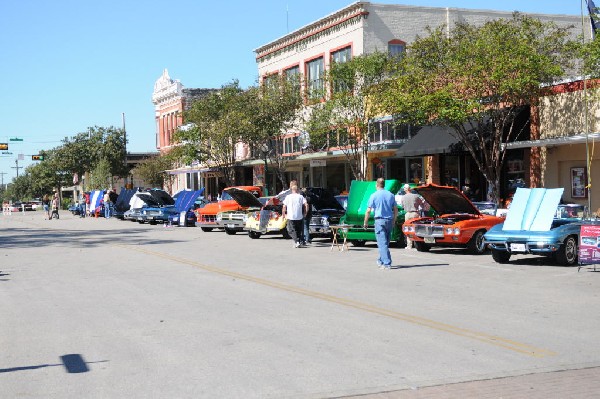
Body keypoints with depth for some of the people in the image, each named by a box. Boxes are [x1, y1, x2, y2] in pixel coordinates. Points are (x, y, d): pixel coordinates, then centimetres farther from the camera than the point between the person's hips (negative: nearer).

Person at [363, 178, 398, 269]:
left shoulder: (374, 195, -5)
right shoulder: (391, 195, 8)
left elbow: (368, 211, -7)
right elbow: (395, 210, 11)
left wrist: (365, 222, 3)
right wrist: (394, 221, 23)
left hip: (379, 220, -5)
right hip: (389, 221, 5)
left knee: (382, 243, -6)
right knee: (386, 243, 17)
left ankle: (387, 264, -13)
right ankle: (381, 261, 31)